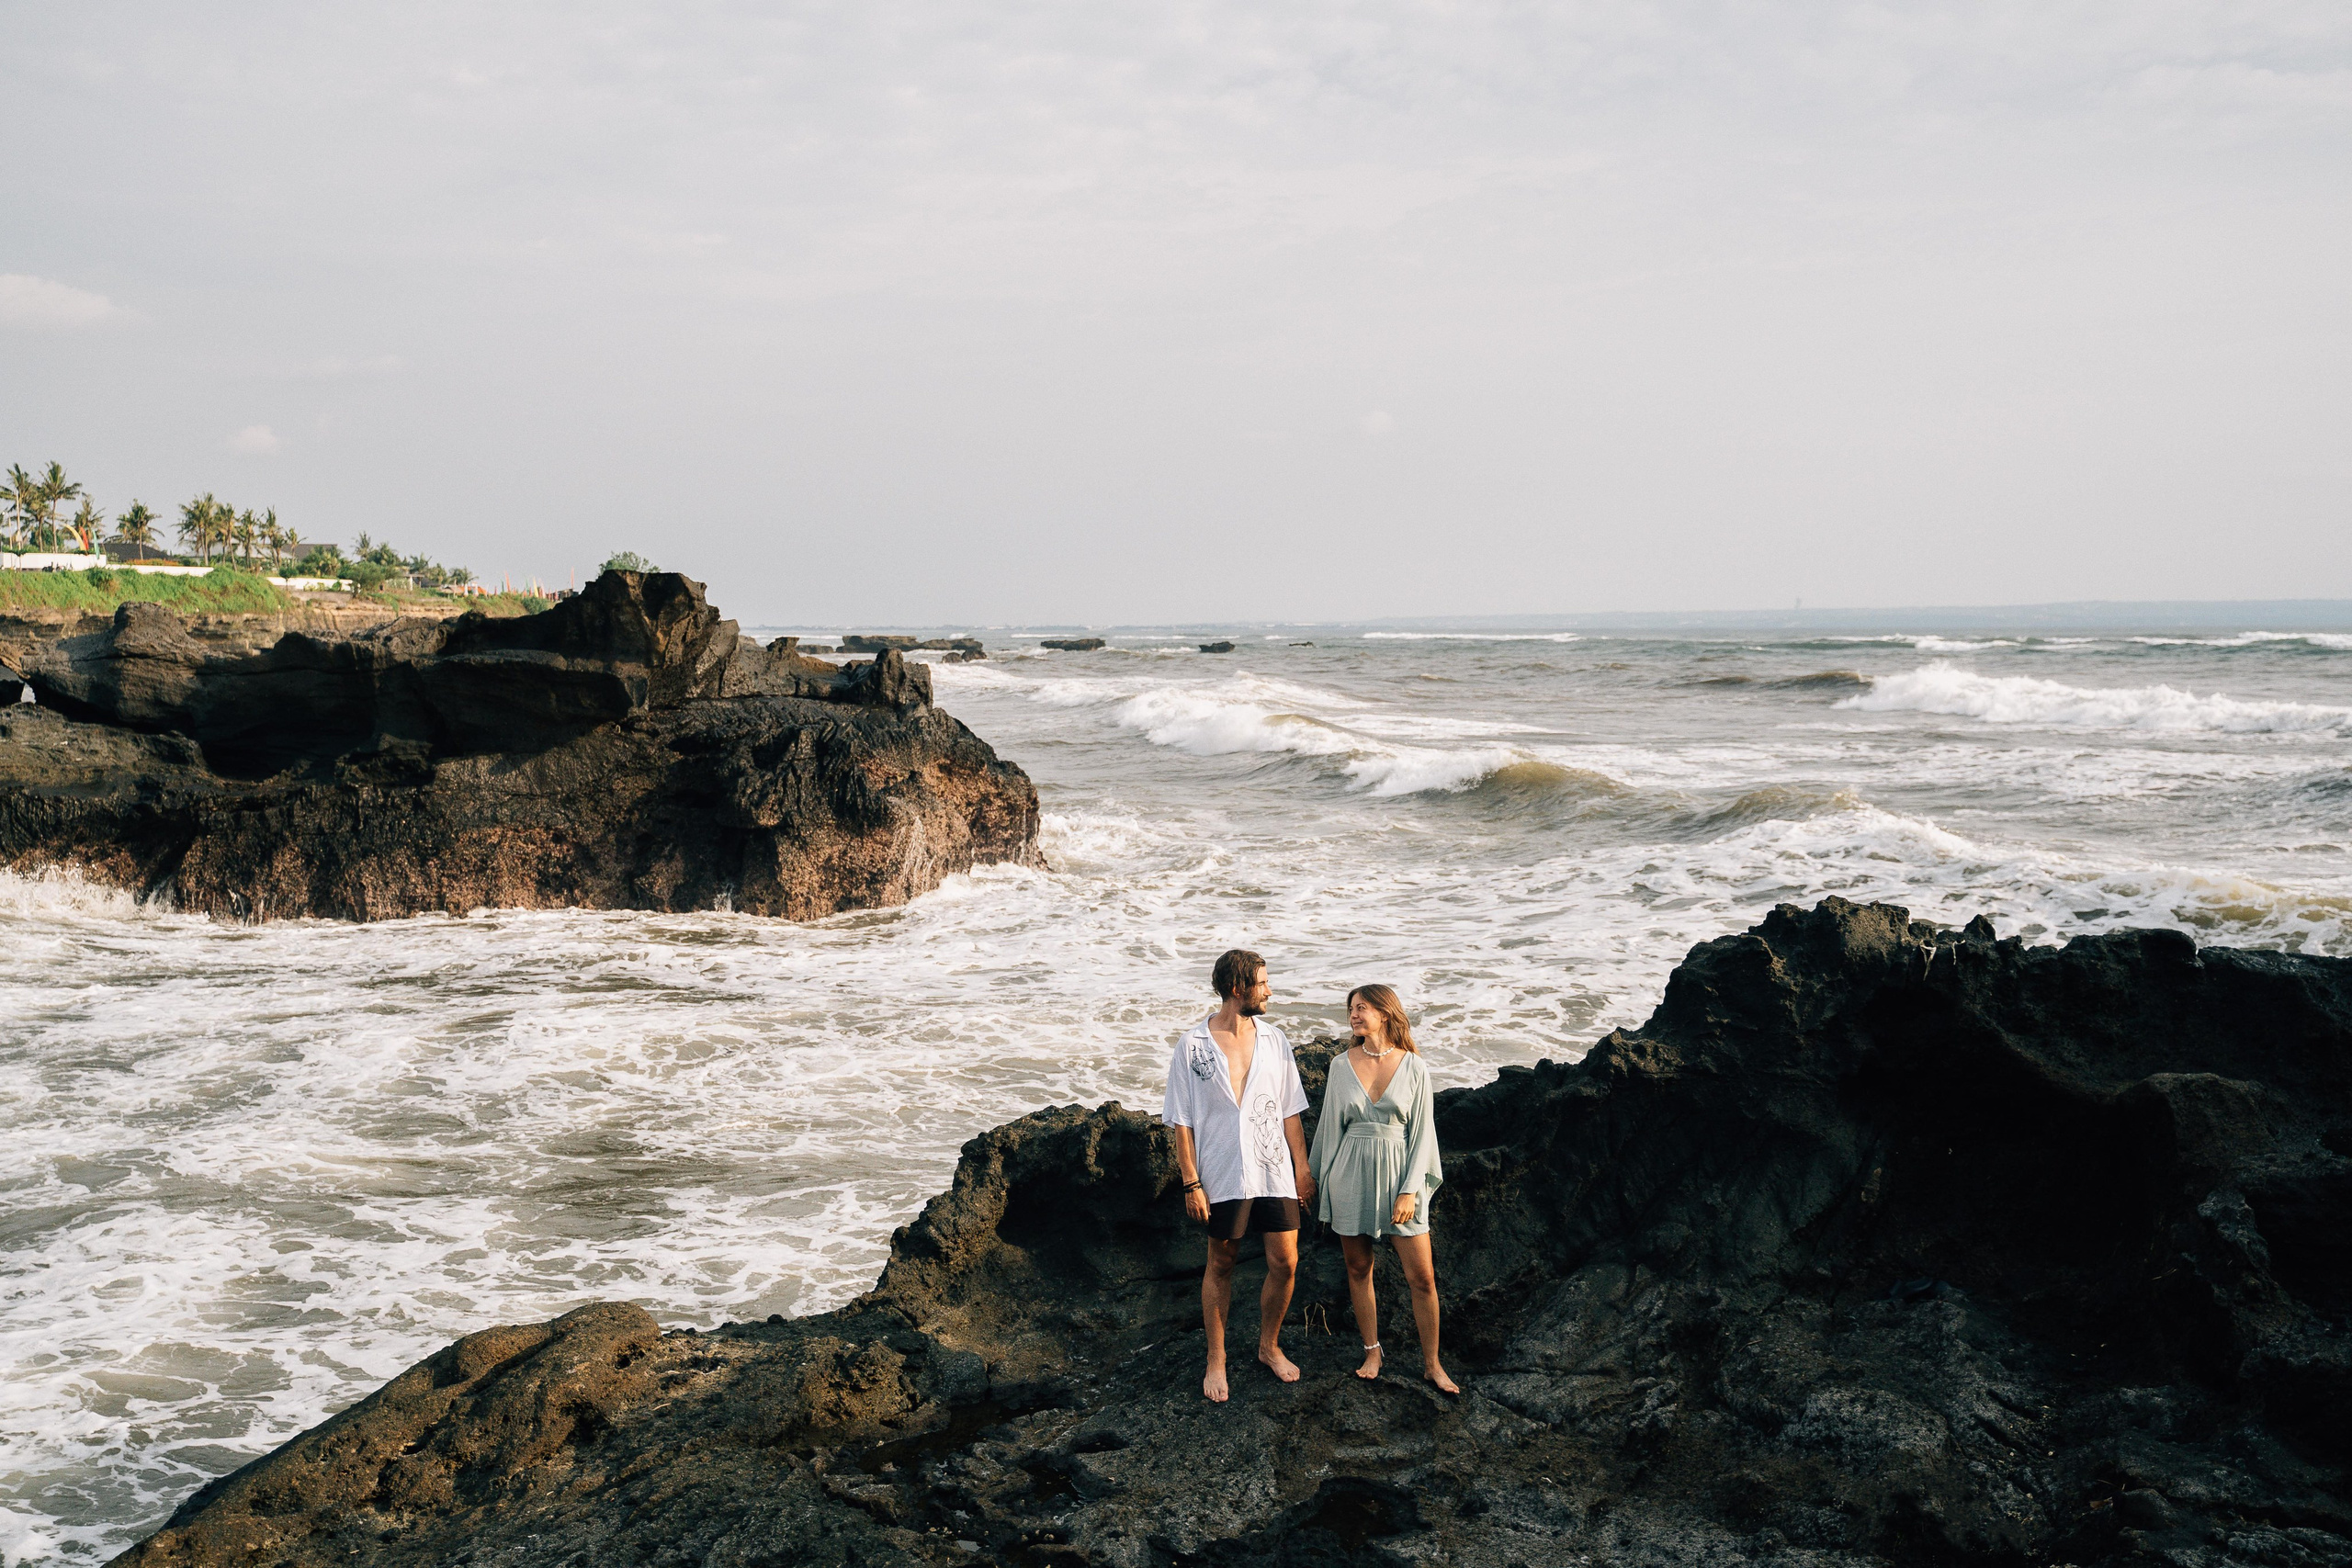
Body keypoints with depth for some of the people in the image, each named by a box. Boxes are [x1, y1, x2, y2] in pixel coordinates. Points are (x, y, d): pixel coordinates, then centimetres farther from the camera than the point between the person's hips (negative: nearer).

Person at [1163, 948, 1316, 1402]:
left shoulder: (1273, 1040, 5)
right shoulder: (1192, 1046, -7)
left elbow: (1290, 1111, 10)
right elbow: (1181, 1120, -5)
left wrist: (1302, 1168, 6)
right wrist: (1191, 1183, -9)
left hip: (1274, 1173, 3)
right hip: (1222, 1176, -3)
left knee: (1285, 1263, 2)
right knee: (1220, 1266, 9)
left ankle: (1269, 1347, 23)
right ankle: (1216, 1359, 22)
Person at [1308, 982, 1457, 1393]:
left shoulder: (1414, 1068, -3)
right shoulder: (1342, 1065, 3)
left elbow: (1421, 1131, -2)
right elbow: (1331, 1125, 12)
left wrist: (1410, 1190, -9)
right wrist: (1320, 1176, 15)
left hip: (1398, 1174, -2)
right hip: (1351, 1174, 2)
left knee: (1422, 1277, -3)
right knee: (1358, 1269, 8)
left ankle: (1432, 1364, 10)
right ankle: (1372, 1353, 23)